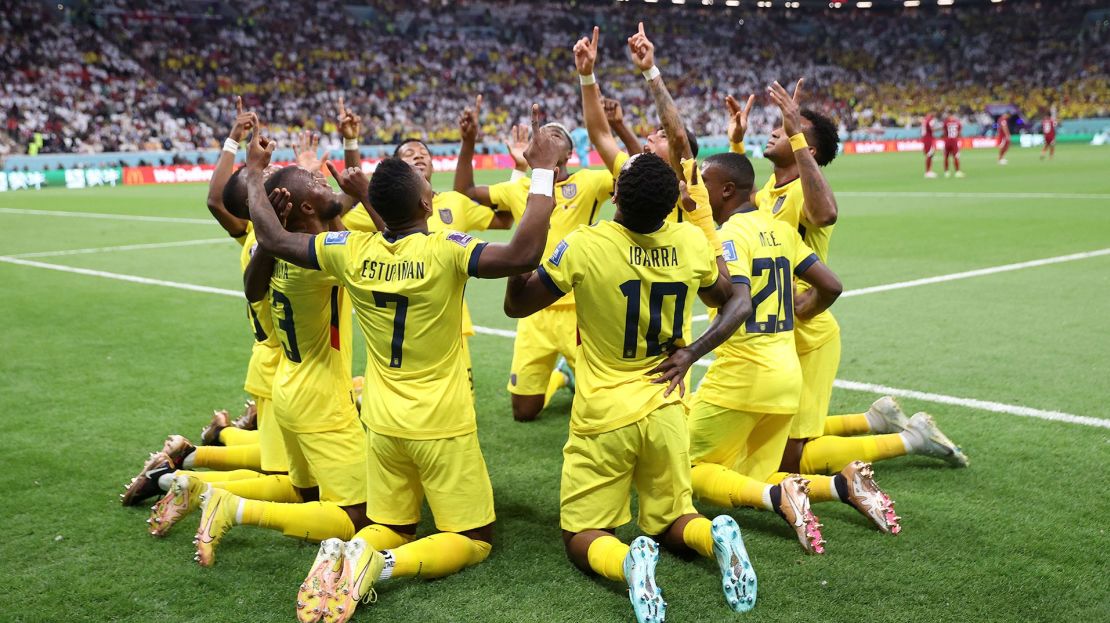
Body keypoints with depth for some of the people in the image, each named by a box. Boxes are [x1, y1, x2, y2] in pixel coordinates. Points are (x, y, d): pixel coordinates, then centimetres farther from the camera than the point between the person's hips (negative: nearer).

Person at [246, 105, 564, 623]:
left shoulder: (353, 251, -6)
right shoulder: (444, 251, -20)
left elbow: (273, 239, 4)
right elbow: (522, 255, -32)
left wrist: (255, 172, 18)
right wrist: (544, 172, -25)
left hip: (382, 424, 5)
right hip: (442, 426, -5)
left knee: (391, 526, 23)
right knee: (473, 540, 9)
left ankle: (344, 554, -9)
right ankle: (384, 564, -16)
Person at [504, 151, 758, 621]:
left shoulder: (583, 247, -19)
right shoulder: (691, 243, -6)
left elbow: (515, 305, -4)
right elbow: (735, 302, 11)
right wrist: (691, 352, 2)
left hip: (602, 417, -3)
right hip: (665, 411, 3)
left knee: (581, 538, 10)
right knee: (670, 521, 21)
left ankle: (628, 561, -23)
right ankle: (717, 536, -13)